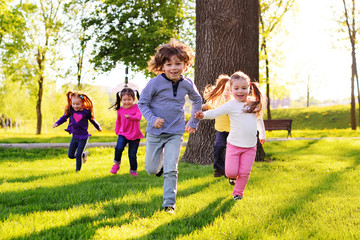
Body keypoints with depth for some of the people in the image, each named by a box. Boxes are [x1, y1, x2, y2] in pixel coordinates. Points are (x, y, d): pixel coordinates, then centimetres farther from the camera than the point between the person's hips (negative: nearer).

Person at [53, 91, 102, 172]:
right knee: (70, 155, 7)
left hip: (83, 137, -4)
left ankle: (78, 170, 13)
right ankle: (84, 154, 33)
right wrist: (57, 123, -16)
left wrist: (98, 127, 21)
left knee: (78, 155, -8)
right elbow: (64, 117, 3)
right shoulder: (70, 110, -5)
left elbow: (92, 120, 5)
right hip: (75, 136, 4)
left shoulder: (86, 112, -12)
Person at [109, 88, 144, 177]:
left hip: (135, 136, -2)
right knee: (119, 148, -24)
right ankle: (116, 164, 2)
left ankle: (133, 170, 26)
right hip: (123, 134, 2)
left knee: (132, 155, 1)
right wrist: (117, 131, 20)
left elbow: (138, 117, -27)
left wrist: (130, 117, -44)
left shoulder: (136, 107, -9)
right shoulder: (120, 110, 2)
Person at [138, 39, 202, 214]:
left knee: (171, 171, -8)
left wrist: (193, 123, 16)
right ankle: (159, 162, 45)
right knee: (151, 170, 11)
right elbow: (142, 103, -4)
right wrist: (153, 119, -18)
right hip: (155, 132, 0)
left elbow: (197, 101, 17)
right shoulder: (155, 83, -13)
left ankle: (169, 203, 3)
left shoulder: (187, 84, -3)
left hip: (175, 133, 1)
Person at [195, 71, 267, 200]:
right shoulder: (231, 105, -9)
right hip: (234, 145, -3)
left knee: (245, 173, 0)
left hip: (250, 146, 3)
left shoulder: (254, 104, 6)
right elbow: (216, 112, -21)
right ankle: (234, 176, 33)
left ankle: (238, 192, 22)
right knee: (231, 172, -3)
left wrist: (262, 135, 34)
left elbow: (259, 119, 24)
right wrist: (203, 115, -40)